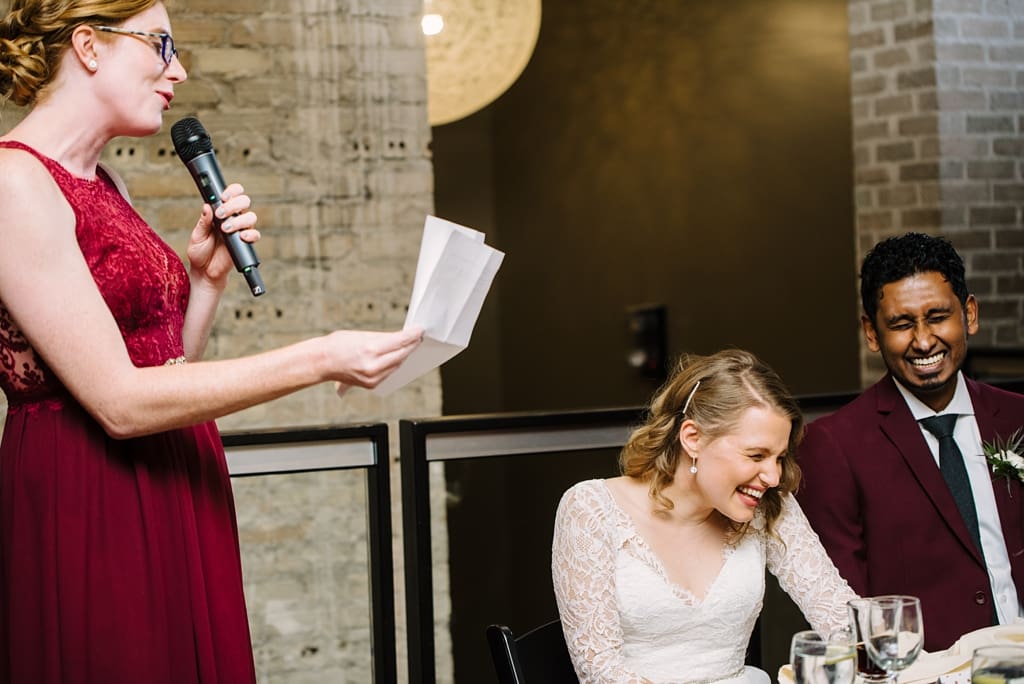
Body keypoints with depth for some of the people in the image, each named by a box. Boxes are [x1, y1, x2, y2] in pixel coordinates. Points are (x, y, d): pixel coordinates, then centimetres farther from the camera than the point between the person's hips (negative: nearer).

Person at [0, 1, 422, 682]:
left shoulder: (101, 185, 15)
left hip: (173, 508, 9)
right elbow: (119, 402, -19)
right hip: (86, 514, -9)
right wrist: (321, 359, -20)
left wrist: (207, 276, 3)